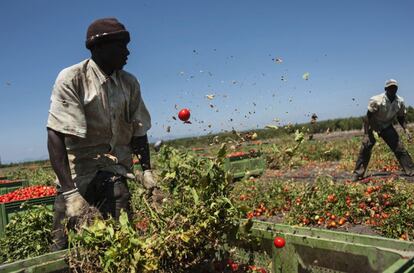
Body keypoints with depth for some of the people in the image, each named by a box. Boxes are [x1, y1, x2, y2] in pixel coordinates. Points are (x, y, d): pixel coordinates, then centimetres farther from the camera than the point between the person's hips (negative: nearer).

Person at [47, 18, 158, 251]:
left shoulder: (130, 83, 2)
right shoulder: (71, 79, -12)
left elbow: (138, 131, 10)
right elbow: (56, 137, -17)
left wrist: (147, 170, 2)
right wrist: (70, 192, -24)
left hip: (115, 174, 3)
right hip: (77, 176, -3)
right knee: (66, 248, -2)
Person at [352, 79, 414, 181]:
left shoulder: (400, 101, -9)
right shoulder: (377, 100, -25)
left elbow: (401, 117, 6)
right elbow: (368, 116, -22)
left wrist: (406, 129, -10)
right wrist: (367, 134, -27)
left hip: (387, 127, 4)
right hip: (372, 126, -4)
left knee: (399, 148, -2)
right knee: (365, 147, -14)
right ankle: (358, 174, -8)